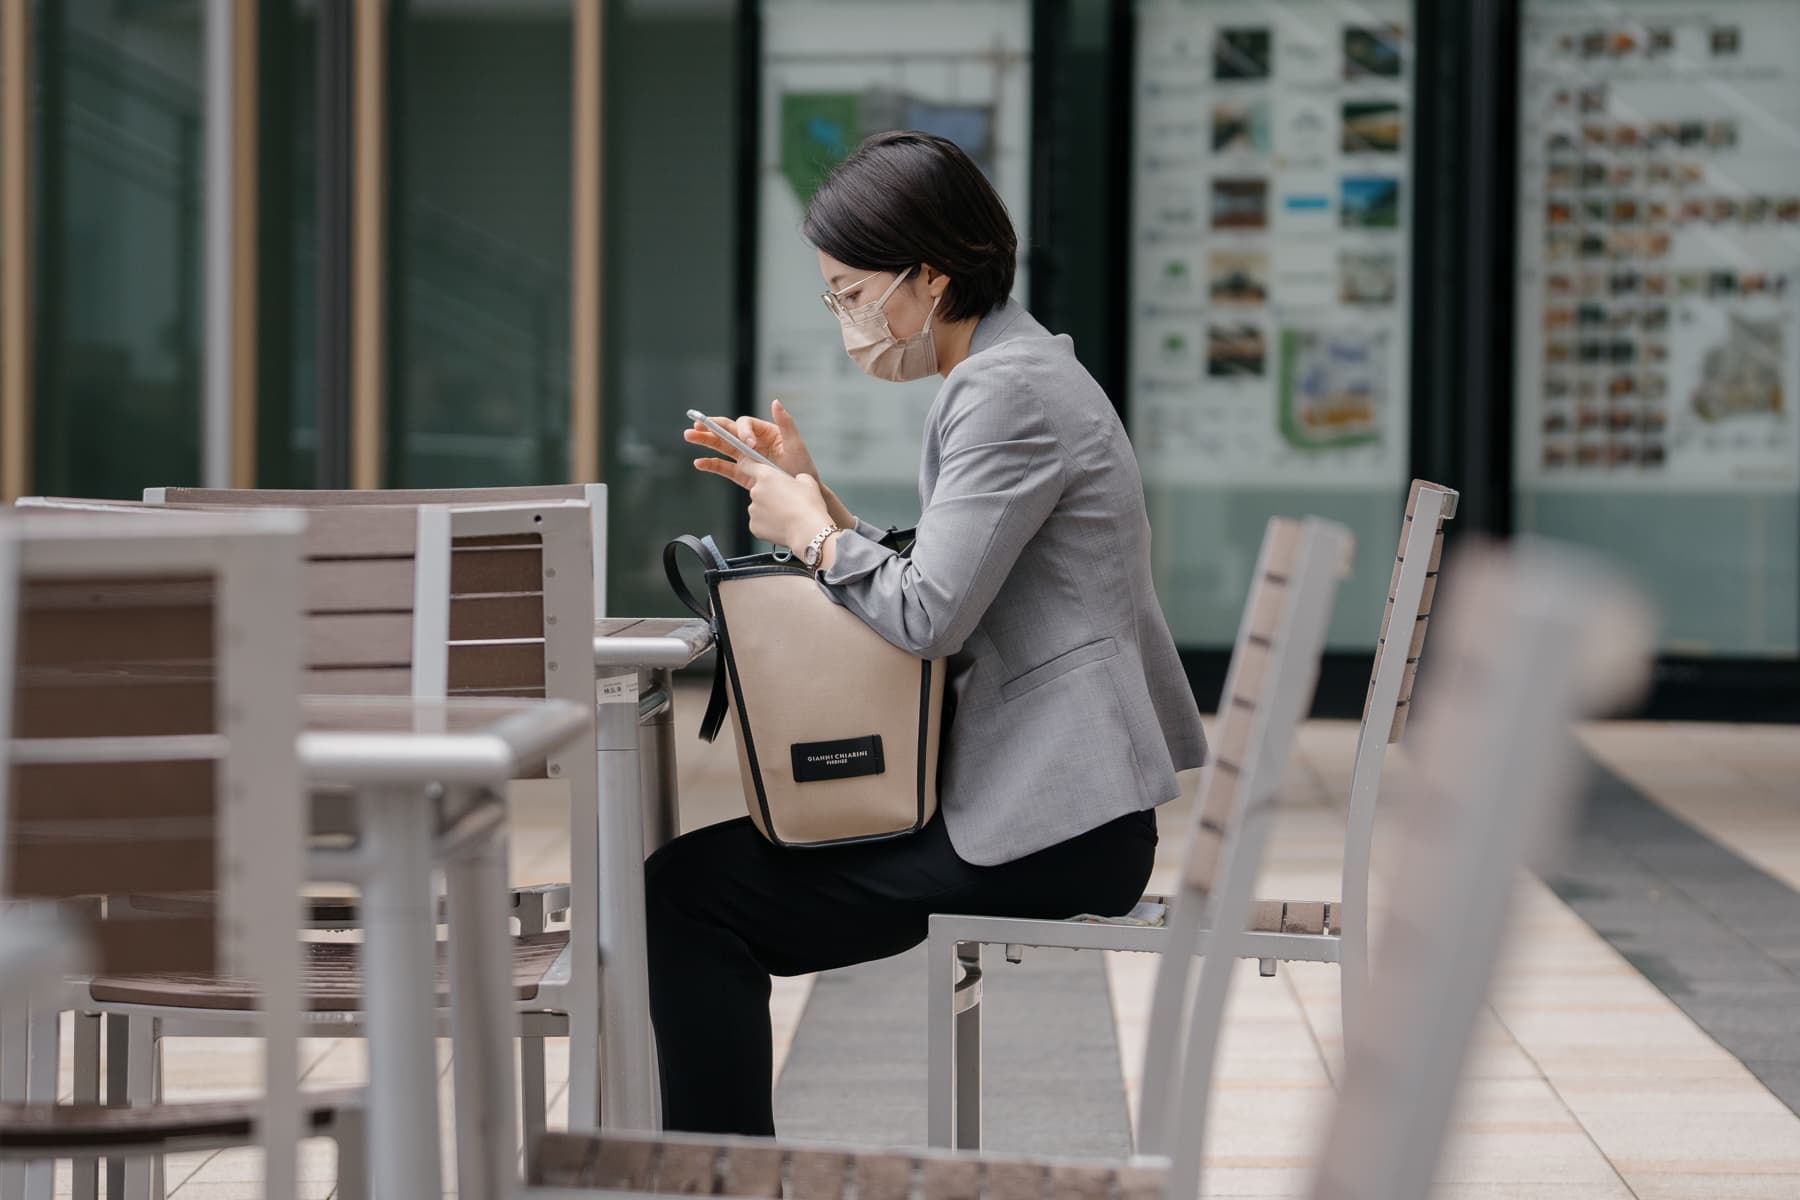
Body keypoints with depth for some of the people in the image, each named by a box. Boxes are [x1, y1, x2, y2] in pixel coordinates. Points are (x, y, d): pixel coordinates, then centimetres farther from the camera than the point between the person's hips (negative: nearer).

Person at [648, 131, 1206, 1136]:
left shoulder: (1009, 392, -15)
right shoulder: (1015, 373, 17)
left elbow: (929, 618, -20)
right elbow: (947, 596, 20)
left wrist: (811, 531, -4)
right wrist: (814, 499, 12)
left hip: (1048, 828, -11)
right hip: (1045, 799, 11)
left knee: (687, 893, -13)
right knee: (719, 860, 19)